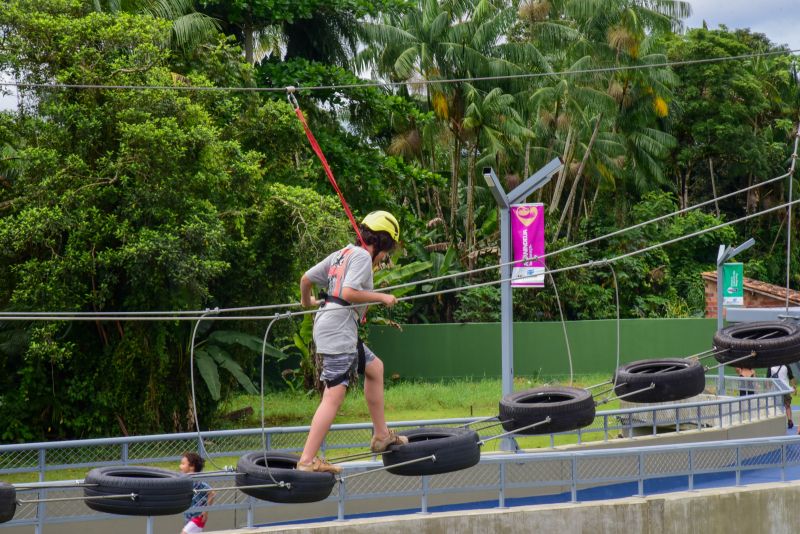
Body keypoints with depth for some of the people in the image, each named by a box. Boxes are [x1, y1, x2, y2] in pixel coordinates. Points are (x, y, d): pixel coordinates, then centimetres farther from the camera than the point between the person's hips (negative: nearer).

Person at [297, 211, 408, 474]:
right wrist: (382, 297, -8)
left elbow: (306, 278, 20)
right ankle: (307, 460, -17)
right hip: (338, 329, -10)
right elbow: (349, 293, -21)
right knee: (334, 396, -12)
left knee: (374, 368, 24)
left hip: (328, 325, 10)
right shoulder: (362, 256, -7)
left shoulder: (341, 254, 18)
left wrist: (307, 301, 40)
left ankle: (381, 435, 29)